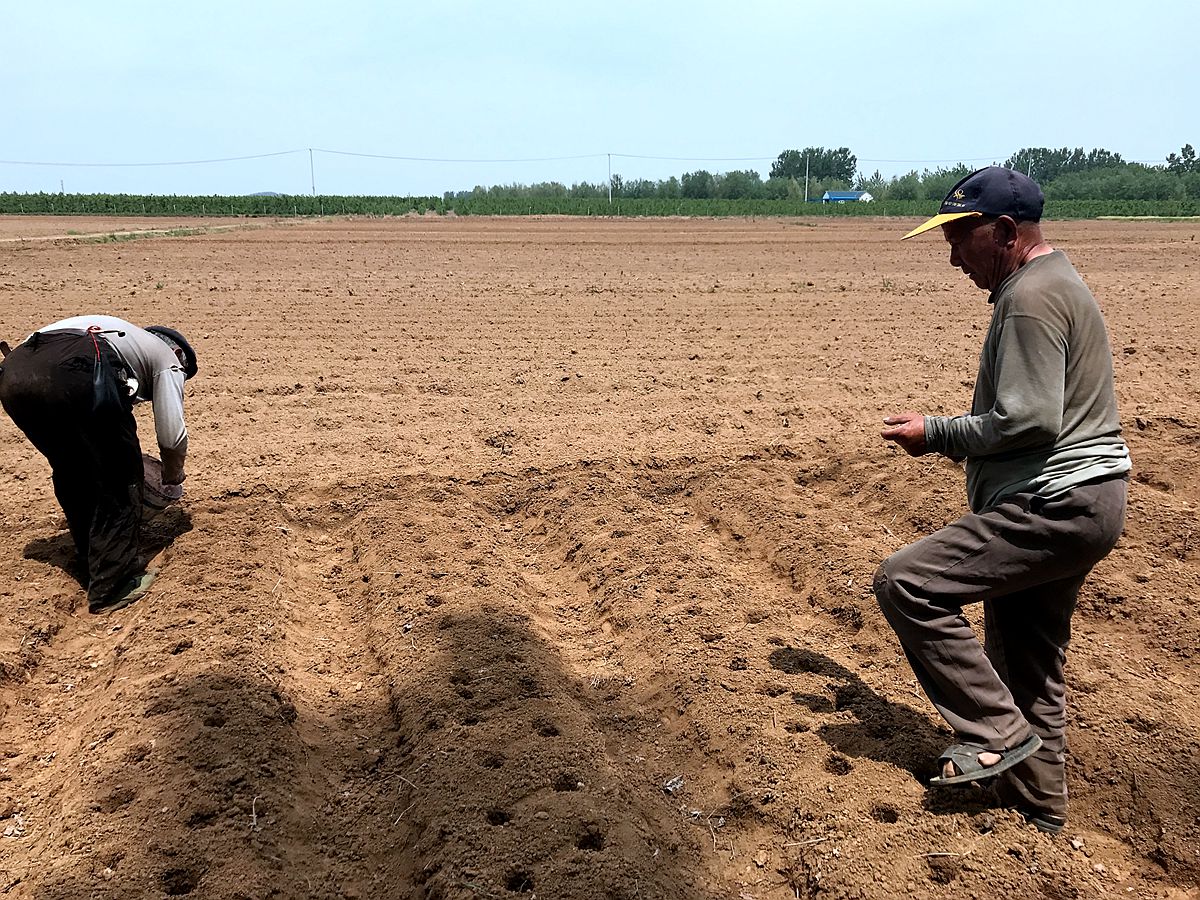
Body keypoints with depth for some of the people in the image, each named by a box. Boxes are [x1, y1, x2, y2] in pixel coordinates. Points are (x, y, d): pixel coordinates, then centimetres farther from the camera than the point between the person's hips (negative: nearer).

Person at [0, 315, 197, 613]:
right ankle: (112, 586, 14)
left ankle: (94, 566, 40)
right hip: (74, 375, -7)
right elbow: (172, 435, 16)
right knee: (119, 480, 10)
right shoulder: (167, 357, 26)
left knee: (70, 473, 26)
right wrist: (173, 475, 36)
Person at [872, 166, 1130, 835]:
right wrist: (963, 439, 10)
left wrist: (937, 434, -12)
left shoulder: (1031, 297, -16)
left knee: (907, 583, -14)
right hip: (1080, 502, 11)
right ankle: (1040, 812, 32)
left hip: (1055, 506, -11)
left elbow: (1029, 421, -23)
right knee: (1028, 668, 18)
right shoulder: (1058, 282, 19)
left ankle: (999, 732, -4)